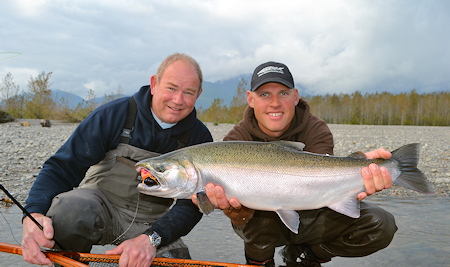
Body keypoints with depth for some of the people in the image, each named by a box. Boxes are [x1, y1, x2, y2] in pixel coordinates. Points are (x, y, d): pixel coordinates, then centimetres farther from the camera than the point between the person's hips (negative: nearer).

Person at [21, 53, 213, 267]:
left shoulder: (199, 138, -8)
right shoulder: (115, 114, -13)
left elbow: (191, 205, -13)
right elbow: (63, 167, -15)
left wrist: (151, 239, -30)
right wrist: (34, 213, -34)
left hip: (150, 223, 1)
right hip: (101, 205, -1)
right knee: (70, 208, -33)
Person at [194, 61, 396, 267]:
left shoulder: (316, 131, -14)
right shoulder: (237, 139, -18)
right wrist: (233, 205, -55)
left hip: (308, 219, 2)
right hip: (264, 223, -2)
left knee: (381, 225, -17)